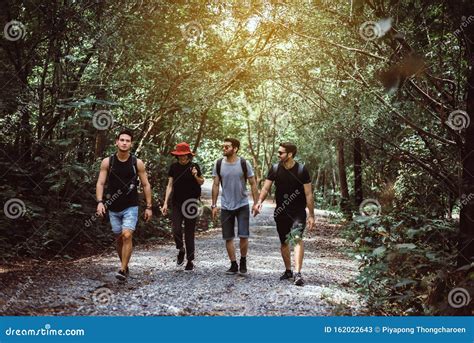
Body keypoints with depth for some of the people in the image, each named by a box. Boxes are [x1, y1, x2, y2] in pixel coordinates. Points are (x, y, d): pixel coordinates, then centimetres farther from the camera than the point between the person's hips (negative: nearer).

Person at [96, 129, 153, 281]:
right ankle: (125, 266, 30)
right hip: (113, 208, 2)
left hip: (131, 207, -2)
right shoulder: (107, 162, -2)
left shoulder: (137, 163, -4)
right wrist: (100, 202, -18)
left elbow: (146, 185, 2)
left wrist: (149, 207, 0)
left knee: (127, 236, -17)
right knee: (119, 239, 12)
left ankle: (122, 270, -12)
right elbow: (100, 183, -3)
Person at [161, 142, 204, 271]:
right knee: (176, 230, -10)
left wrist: (196, 176, -12)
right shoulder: (174, 167, 3)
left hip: (191, 203, -1)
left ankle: (190, 260, 14)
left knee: (189, 233, 3)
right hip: (177, 203, 1)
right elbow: (170, 185, 6)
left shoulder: (194, 166, -2)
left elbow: (201, 182, 11)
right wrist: (165, 203, 1)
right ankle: (181, 250, 20)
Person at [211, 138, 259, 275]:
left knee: (243, 236, -6)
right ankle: (233, 265, 17)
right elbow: (216, 185, 3)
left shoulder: (244, 163, -7)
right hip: (226, 206, 2)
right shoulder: (219, 164, -2)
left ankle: (243, 261, 17)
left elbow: (253, 184, -2)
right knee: (228, 238, 4)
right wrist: (214, 205, 0)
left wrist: (256, 203, -7)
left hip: (242, 205, -2)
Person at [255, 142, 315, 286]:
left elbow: (308, 194, -8)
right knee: (284, 242, 13)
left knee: (297, 238, -23)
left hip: (298, 212, -4)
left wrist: (311, 215, -9)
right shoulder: (275, 169, -1)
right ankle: (288, 271, 31)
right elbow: (266, 188, -4)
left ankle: (298, 273, -27)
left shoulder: (301, 170, -10)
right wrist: (260, 201, -24)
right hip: (281, 212, 4)